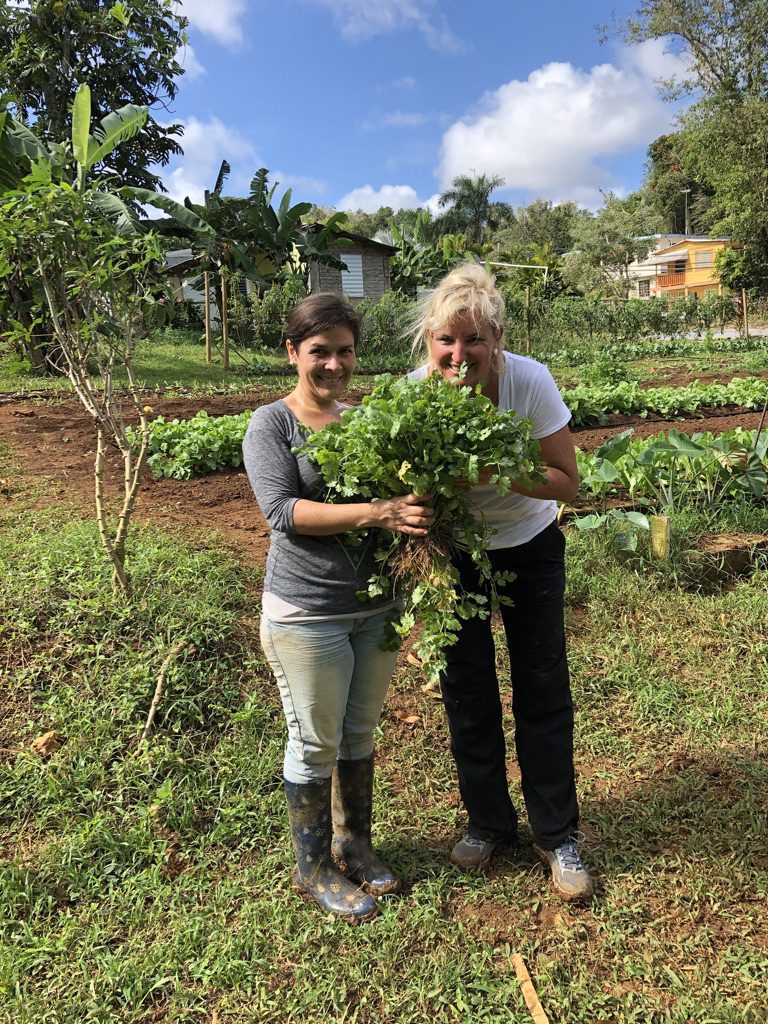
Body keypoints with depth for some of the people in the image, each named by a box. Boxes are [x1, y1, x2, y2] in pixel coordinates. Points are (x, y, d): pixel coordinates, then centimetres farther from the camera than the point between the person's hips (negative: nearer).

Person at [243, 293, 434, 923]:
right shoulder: (271, 425, -8)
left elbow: (402, 489, 8)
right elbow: (283, 510, -20)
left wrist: (418, 516, -16)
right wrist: (376, 513, -30)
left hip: (377, 606, 5)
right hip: (307, 614, -5)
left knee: (360, 733, 19)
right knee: (316, 744, 10)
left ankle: (353, 844, 41)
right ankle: (313, 867, 32)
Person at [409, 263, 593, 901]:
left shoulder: (530, 381, -26)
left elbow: (567, 483, -22)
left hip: (529, 549, -1)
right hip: (454, 552, 2)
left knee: (544, 692, 4)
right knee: (466, 691, 9)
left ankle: (557, 836, 23)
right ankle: (488, 823, 31)